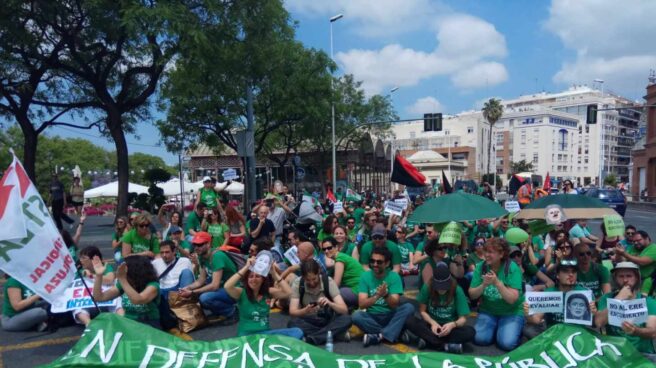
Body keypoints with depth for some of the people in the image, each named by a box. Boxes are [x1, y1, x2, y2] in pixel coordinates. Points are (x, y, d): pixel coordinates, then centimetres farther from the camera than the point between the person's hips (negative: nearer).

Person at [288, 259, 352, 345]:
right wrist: (306, 311, -41)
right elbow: (292, 312, -20)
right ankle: (335, 333, -26)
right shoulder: (297, 283, -14)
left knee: (346, 319, -29)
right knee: (292, 323, -32)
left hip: (327, 320, 0)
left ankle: (310, 339, -32)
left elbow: (344, 310, -21)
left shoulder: (328, 281, -16)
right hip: (308, 321, 0)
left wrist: (330, 303, -41)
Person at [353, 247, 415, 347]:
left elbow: (395, 304, -16)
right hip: (372, 317, 0)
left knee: (409, 307, -27)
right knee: (356, 316, -30)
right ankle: (393, 333, -19)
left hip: (390, 316, 0)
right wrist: (376, 296, -31)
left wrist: (385, 295, -37)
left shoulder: (394, 276, -8)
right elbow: (362, 304, -14)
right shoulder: (365, 276, -6)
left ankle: (379, 336, -27)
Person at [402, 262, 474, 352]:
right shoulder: (427, 287, -11)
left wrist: (453, 324, -33)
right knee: (409, 321, -28)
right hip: (432, 324, 1)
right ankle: (446, 345, -30)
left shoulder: (457, 290, -13)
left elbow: (463, 318, -11)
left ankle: (427, 339, -30)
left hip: (449, 327, -1)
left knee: (470, 332, -31)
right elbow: (422, 311, -2)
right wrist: (433, 322, -21)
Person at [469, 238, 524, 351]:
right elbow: (472, 295, -7)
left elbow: (512, 299, -22)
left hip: (512, 312, -2)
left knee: (507, 344, -22)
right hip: (487, 311, 3)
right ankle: (495, 327, 13)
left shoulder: (512, 268, -17)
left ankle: (516, 329, 11)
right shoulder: (481, 266, -8)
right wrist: (483, 285, -27)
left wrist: (497, 282, -36)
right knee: (480, 339, -19)